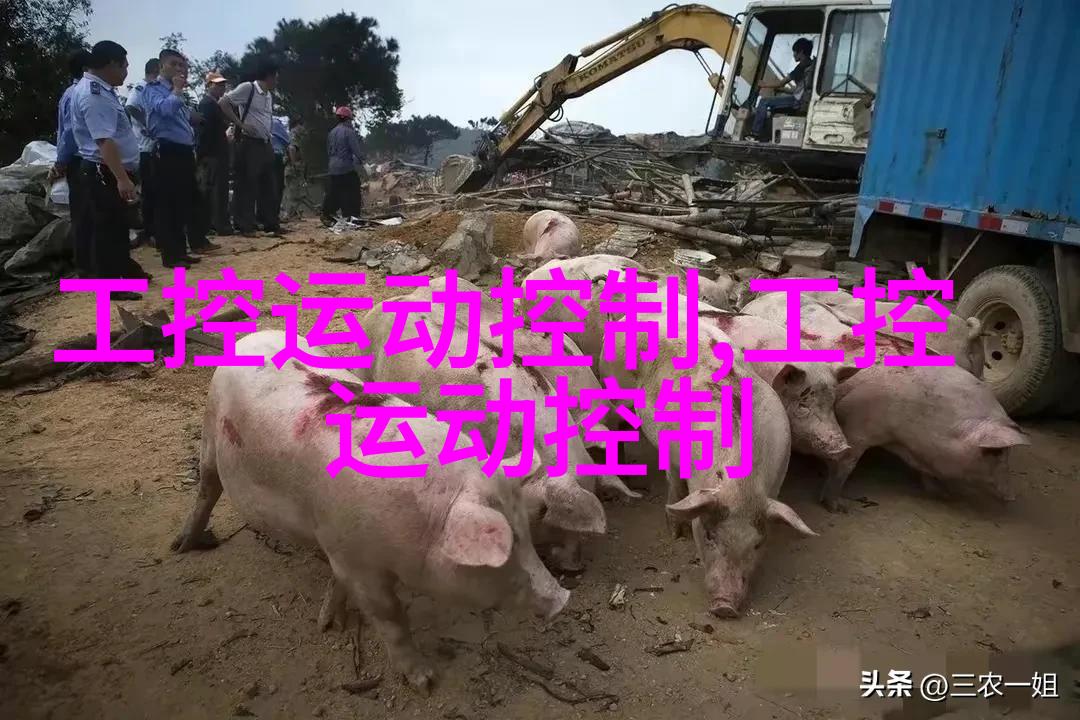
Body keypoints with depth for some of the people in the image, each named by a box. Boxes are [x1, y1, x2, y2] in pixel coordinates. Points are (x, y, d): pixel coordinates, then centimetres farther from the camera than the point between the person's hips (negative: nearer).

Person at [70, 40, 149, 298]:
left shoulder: (101, 90, 13)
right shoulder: (94, 95, -19)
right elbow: (104, 141, -29)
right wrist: (122, 178, -35)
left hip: (111, 171, 10)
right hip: (104, 173, -10)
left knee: (118, 225, 21)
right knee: (106, 228, -3)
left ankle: (126, 270, 36)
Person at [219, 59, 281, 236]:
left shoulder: (270, 95, 14)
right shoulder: (247, 88, -9)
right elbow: (222, 102, -12)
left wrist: (269, 137, 15)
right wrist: (240, 124, -17)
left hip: (265, 144, 8)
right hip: (249, 144, -8)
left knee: (267, 185, 10)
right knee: (247, 185, -4)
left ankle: (270, 223, 17)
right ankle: (245, 226, 0)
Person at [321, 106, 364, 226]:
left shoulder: (332, 132, 13)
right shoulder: (349, 131, -8)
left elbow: (328, 151, 19)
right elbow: (355, 149, -11)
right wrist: (360, 160, 4)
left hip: (332, 168, 7)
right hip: (346, 168, -7)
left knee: (332, 194, 11)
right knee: (352, 194, 1)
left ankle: (326, 217, 10)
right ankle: (352, 217, -1)